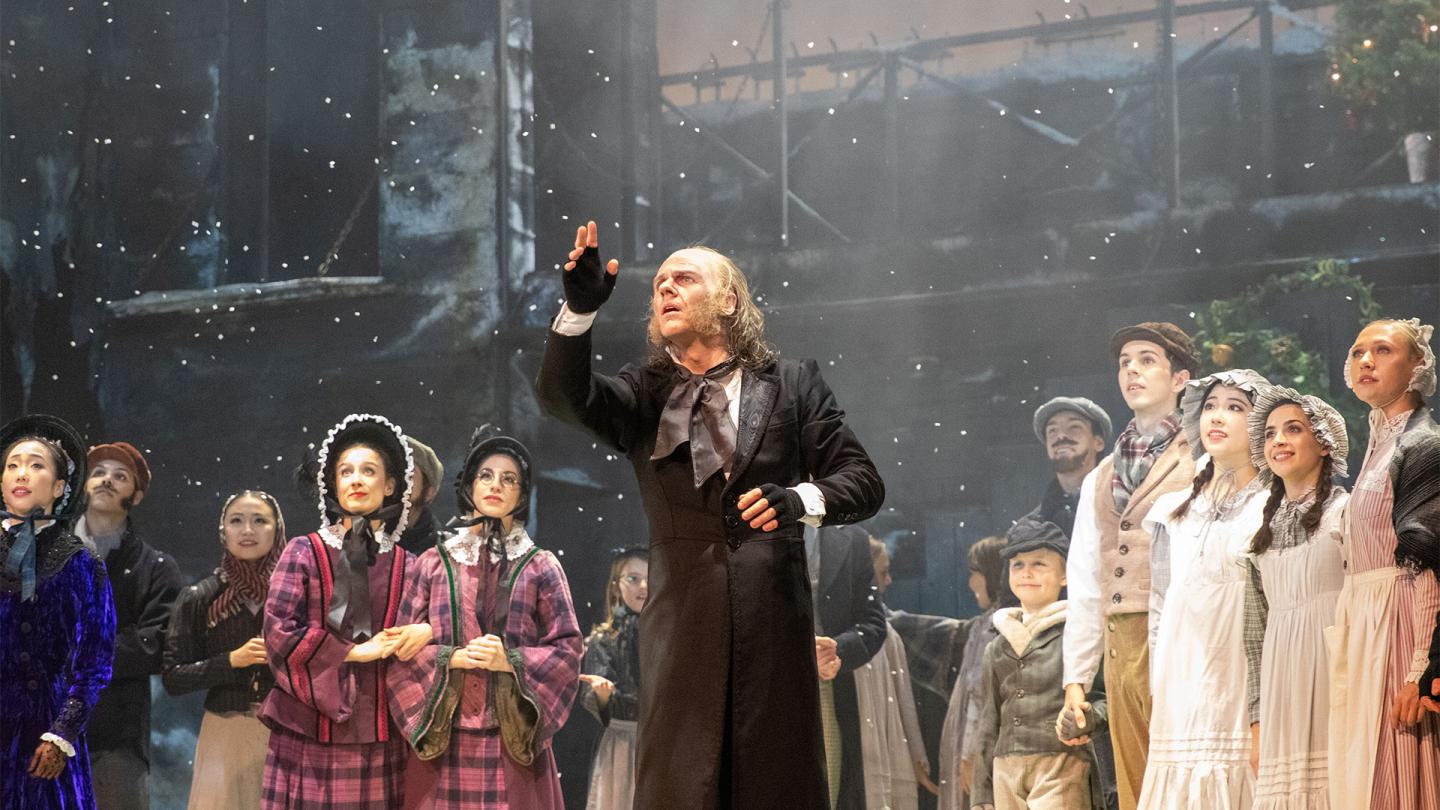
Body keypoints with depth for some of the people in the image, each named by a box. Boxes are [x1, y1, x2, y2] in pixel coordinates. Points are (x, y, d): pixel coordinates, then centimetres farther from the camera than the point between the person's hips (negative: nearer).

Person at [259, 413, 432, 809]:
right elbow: (279, 631, -7)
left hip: (378, 741, 2)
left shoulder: (407, 566, 9)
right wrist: (355, 652, -8)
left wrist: (428, 631, -8)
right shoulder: (304, 552, 2)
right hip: (309, 736, -2)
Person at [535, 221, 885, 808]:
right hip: (682, 617, 1)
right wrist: (579, 308, -19)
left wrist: (799, 499, -13)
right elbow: (562, 395, -5)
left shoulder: (791, 385, 11)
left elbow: (862, 480, 7)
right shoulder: (643, 395, 14)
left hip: (772, 612, 0)